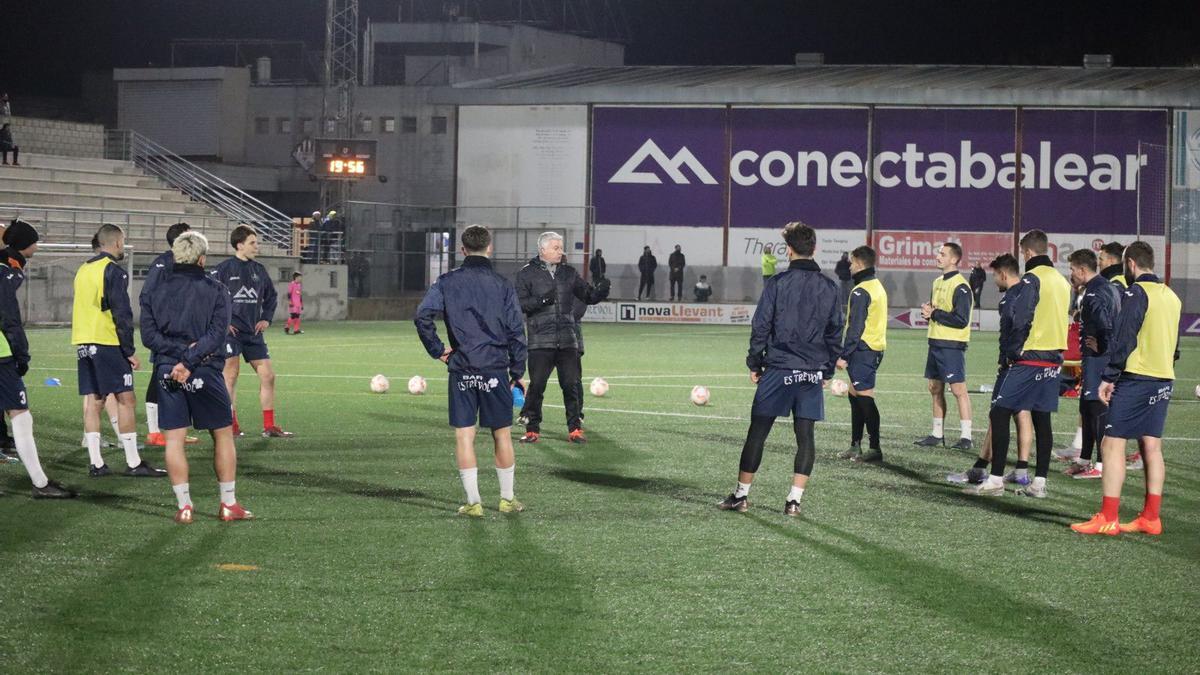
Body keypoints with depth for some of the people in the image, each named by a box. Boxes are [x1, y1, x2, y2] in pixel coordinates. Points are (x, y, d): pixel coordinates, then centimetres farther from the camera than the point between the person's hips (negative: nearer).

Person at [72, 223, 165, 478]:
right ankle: (134, 463, -6)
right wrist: (130, 350, -10)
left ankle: (95, 462, 5)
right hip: (106, 342, -8)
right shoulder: (113, 272, -10)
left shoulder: (84, 270, 16)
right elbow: (122, 313, -14)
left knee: (92, 400, 7)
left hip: (83, 342, 8)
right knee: (126, 399, -5)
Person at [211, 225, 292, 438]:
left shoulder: (259, 270, 10)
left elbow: (271, 296, 24)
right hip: (231, 331, -6)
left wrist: (267, 318, 12)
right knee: (231, 375, -4)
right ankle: (232, 425, 4)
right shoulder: (224, 268, -8)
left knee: (268, 376, 2)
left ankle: (269, 427, 8)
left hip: (254, 332, 6)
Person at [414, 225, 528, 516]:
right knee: (502, 434, 11)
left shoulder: (447, 282, 1)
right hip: (495, 369, 0)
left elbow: (423, 316, -11)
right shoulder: (502, 285, 1)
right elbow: (516, 331, 0)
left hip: (461, 370, 0)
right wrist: (518, 372, 7)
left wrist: (437, 349, 1)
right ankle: (507, 498, 18)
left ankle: (473, 501, 2)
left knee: (464, 435, 4)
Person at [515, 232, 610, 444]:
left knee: (572, 384, 3)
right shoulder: (527, 274, 1)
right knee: (536, 385, -2)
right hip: (540, 341, -4)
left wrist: (600, 291, -6)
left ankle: (575, 429, 12)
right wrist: (541, 301, -20)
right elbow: (520, 303, -6)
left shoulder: (568, 273, 14)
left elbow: (588, 297, 15)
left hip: (567, 340, 4)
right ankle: (532, 429, 9)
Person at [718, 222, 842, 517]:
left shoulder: (778, 284, -6)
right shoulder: (828, 288, 6)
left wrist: (754, 364, 5)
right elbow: (835, 333, 11)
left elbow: (760, 327, -4)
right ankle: (794, 499, 2)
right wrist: (827, 371, 18)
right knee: (805, 435, 5)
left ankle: (741, 495, 8)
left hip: (778, 370, -3)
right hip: (813, 373, 3)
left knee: (757, 432, 4)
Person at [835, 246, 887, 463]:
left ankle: (875, 448, -8)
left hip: (862, 349, -10)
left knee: (864, 397, -8)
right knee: (856, 395, 15)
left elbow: (855, 327, -19)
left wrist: (844, 355, -17)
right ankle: (855, 446, 19)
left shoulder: (861, 292, -15)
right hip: (876, 348, 10)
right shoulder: (878, 287, 15)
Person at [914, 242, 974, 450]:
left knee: (958, 390, -8)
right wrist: (927, 310, 2)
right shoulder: (938, 282, 14)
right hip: (936, 342, 9)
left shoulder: (960, 287, -13)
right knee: (935, 389, 11)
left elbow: (961, 320, -19)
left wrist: (934, 313, -15)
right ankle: (938, 434, 18)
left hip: (952, 345, -9)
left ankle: (966, 437, -5)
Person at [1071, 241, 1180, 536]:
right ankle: (1151, 517, 10)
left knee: (1112, 444, -7)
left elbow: (1123, 339, -15)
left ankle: (1108, 519, -11)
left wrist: (1109, 377, -13)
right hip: (1164, 379, 8)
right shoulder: (1171, 296, 15)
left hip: (1135, 377, -8)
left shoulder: (1136, 293, -10)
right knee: (1152, 446, 10)